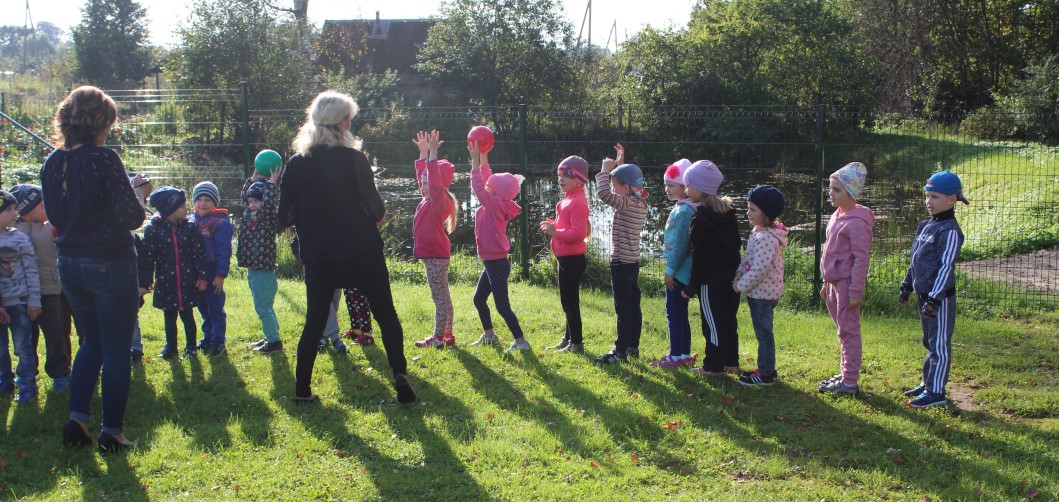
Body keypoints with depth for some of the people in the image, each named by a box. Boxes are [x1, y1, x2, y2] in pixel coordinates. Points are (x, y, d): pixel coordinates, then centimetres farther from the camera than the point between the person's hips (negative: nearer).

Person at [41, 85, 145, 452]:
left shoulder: (52, 163, 3)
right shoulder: (104, 159, -18)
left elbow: (54, 216, 13)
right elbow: (132, 217, -18)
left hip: (70, 266, 6)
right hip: (111, 265, -6)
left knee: (92, 342, 22)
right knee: (117, 349, 5)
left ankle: (77, 418, 15)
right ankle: (112, 432, 11)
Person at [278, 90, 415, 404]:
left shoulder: (296, 164, -2)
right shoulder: (353, 159, -12)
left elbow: (285, 217, 2)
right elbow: (375, 210, -9)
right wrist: (379, 216, 13)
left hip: (318, 257, 3)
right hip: (363, 254, -3)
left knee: (315, 322, 16)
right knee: (386, 315, 9)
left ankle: (302, 389, 17)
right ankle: (399, 374, -5)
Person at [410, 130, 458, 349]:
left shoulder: (440, 200, -12)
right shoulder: (429, 199, 13)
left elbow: (434, 180, -27)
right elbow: (423, 176, 23)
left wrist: (432, 154, -29)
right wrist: (423, 153, 22)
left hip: (436, 255, -10)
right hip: (433, 254, 10)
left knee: (439, 296, -6)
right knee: (442, 296, 13)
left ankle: (439, 338, -4)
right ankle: (446, 335, 19)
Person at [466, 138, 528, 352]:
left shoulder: (495, 205, -19)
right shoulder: (496, 204, 5)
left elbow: (478, 187, -25)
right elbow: (486, 180, 15)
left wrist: (475, 162, -17)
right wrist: (482, 157, 11)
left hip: (496, 263, -10)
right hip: (493, 262, 10)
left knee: (502, 306, -6)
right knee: (479, 298, 22)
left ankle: (521, 341, -2)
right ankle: (489, 335, 34)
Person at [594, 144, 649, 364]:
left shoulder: (627, 204, -18)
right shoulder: (640, 203, 9)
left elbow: (603, 193, -31)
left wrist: (606, 170, -17)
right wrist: (619, 165, 21)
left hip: (621, 263, -10)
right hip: (632, 262, 10)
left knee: (623, 308, -6)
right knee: (633, 306, 14)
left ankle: (620, 351, -2)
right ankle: (633, 346, 23)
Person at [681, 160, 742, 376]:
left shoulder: (701, 219, -19)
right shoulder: (727, 212, 7)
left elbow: (700, 256, -18)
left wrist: (692, 285, -12)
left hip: (711, 280, -8)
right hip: (731, 276, 8)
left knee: (713, 323, 0)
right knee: (729, 320, 15)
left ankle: (713, 366, 6)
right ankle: (731, 362, 24)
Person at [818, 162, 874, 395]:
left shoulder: (857, 222, -18)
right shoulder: (838, 216, 11)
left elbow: (861, 258, -20)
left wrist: (856, 291, -21)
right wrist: (827, 283, 21)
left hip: (847, 283, -9)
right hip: (835, 282, 9)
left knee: (848, 331, -3)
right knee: (843, 330, 17)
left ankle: (850, 382, 3)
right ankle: (845, 373, 28)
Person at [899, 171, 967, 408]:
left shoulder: (950, 231, -16)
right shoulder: (926, 226, 12)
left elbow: (946, 267, -20)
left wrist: (934, 299, -23)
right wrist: (907, 285, 22)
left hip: (941, 297, -9)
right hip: (924, 294, 9)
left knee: (939, 344, -3)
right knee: (930, 342, 18)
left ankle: (936, 392, 1)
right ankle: (928, 383, 29)